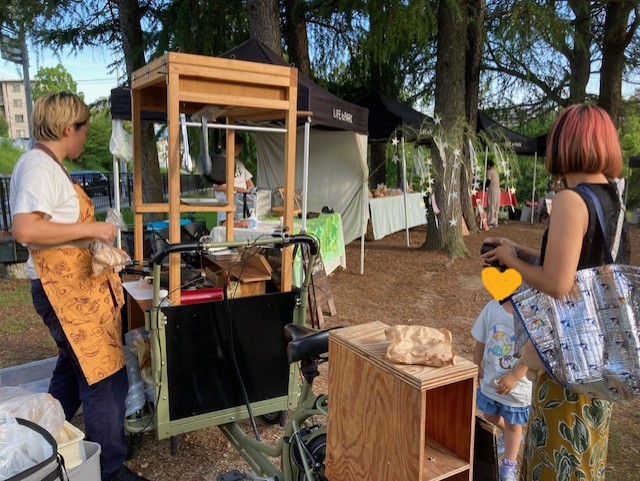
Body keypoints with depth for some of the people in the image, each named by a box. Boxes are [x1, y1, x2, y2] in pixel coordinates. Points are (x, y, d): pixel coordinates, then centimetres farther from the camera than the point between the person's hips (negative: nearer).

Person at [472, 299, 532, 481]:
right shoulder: (492, 307, -13)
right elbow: (480, 341, 0)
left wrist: (513, 377, -24)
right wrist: (477, 366, 2)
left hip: (517, 384, -4)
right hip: (490, 378, 5)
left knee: (512, 424, 16)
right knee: (490, 414, 26)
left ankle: (509, 466, 36)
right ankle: (509, 436, 57)